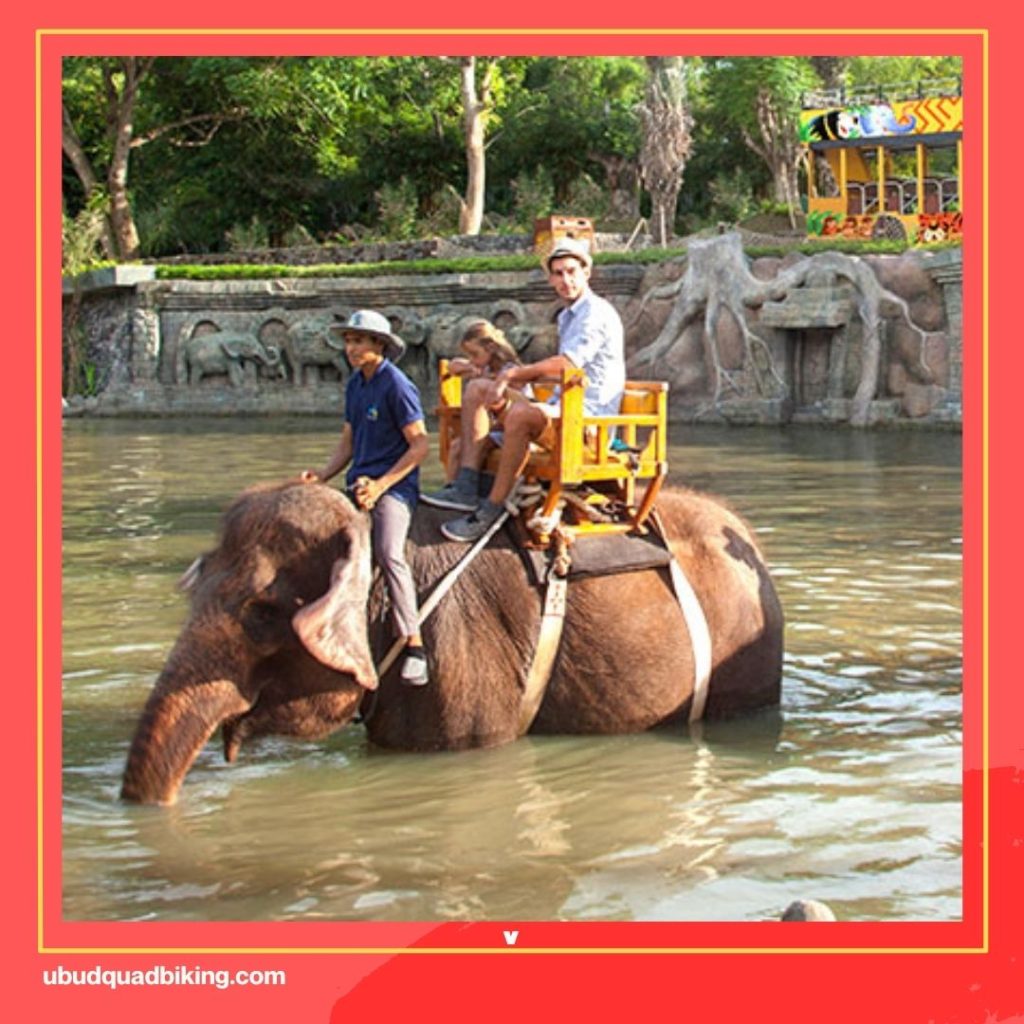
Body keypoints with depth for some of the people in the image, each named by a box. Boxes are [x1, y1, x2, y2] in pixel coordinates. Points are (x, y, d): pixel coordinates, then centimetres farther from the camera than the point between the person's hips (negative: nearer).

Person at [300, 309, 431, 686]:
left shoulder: (396, 386, -9)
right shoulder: (354, 385, 15)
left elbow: (419, 446, -11)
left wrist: (381, 485, -18)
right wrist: (321, 476, 3)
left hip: (394, 485, -8)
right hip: (359, 484, 8)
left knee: (388, 552, -29)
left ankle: (414, 646, -27)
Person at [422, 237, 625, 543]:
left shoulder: (597, 313, -10)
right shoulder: (567, 316, 22)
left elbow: (565, 364, -22)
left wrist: (514, 373, -13)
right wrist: (518, 376, 10)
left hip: (590, 418, -10)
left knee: (521, 413, -38)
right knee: (477, 390, 4)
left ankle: (491, 511, -30)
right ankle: (466, 487, -13)